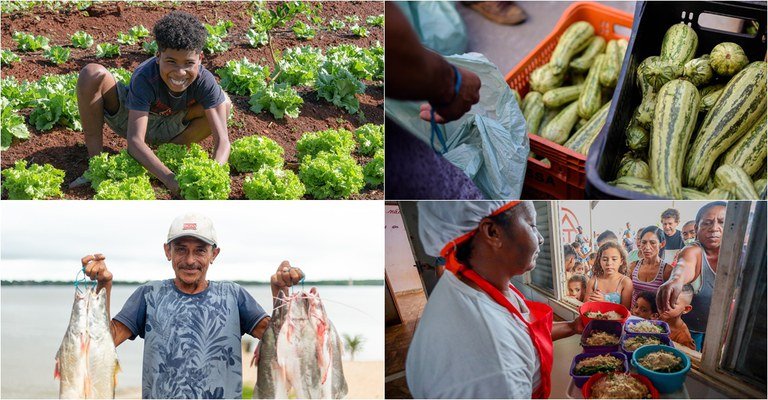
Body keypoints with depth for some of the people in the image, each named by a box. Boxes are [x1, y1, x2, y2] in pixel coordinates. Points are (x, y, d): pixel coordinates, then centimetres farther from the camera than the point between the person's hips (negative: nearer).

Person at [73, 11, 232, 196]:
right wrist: (170, 180, -56)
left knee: (224, 103, -21)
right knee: (92, 74, -30)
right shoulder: (145, 78, -37)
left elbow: (222, 140, -34)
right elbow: (135, 141, -43)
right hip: (129, 118, -2)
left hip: (166, 129, 2)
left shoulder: (204, 81, -31)